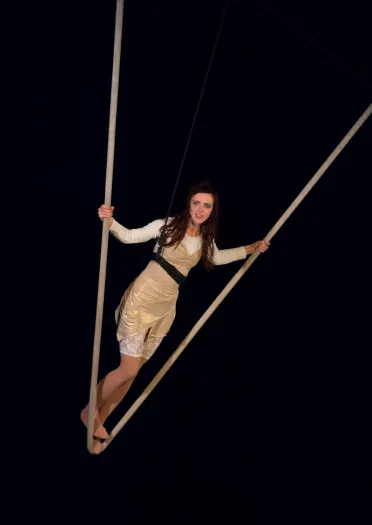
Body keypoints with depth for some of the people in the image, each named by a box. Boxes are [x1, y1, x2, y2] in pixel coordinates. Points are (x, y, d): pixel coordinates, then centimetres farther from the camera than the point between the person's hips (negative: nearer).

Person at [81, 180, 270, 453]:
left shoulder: (205, 239, 9)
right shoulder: (167, 225, -9)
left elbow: (218, 258, 30)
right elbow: (129, 236, -8)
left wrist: (251, 248, 34)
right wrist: (110, 221, -27)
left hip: (166, 307, 6)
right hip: (142, 298, -6)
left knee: (133, 371, 9)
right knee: (128, 370, -11)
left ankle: (99, 421, 26)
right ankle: (89, 411, 15)